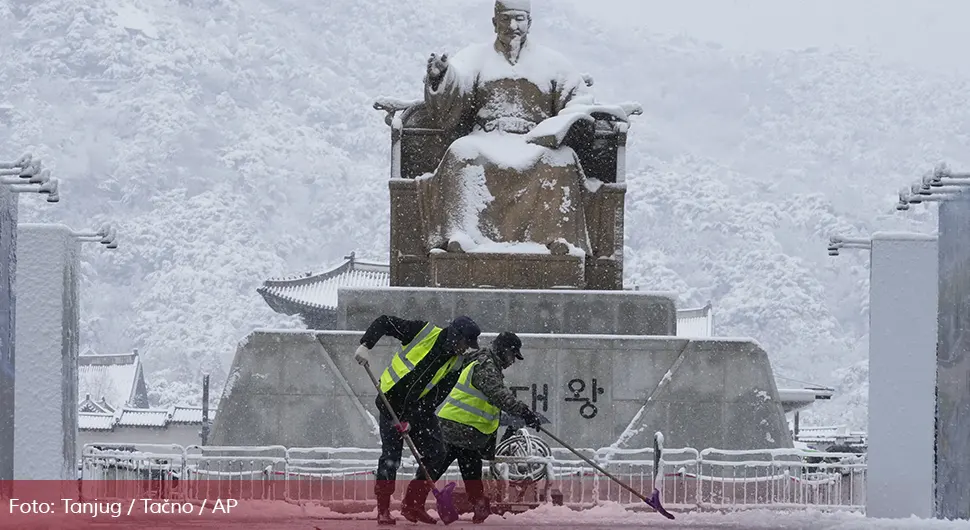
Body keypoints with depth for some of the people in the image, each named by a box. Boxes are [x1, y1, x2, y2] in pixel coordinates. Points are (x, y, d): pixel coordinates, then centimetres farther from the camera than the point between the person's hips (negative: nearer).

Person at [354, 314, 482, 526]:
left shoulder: (455, 365, -3)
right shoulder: (424, 332, -14)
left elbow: (435, 397, -8)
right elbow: (384, 322, -10)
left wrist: (411, 419, -18)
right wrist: (365, 345, -24)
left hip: (421, 408, 5)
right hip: (392, 402, -5)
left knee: (435, 456, -1)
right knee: (391, 455, -10)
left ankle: (413, 507, 10)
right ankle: (383, 509, -1)